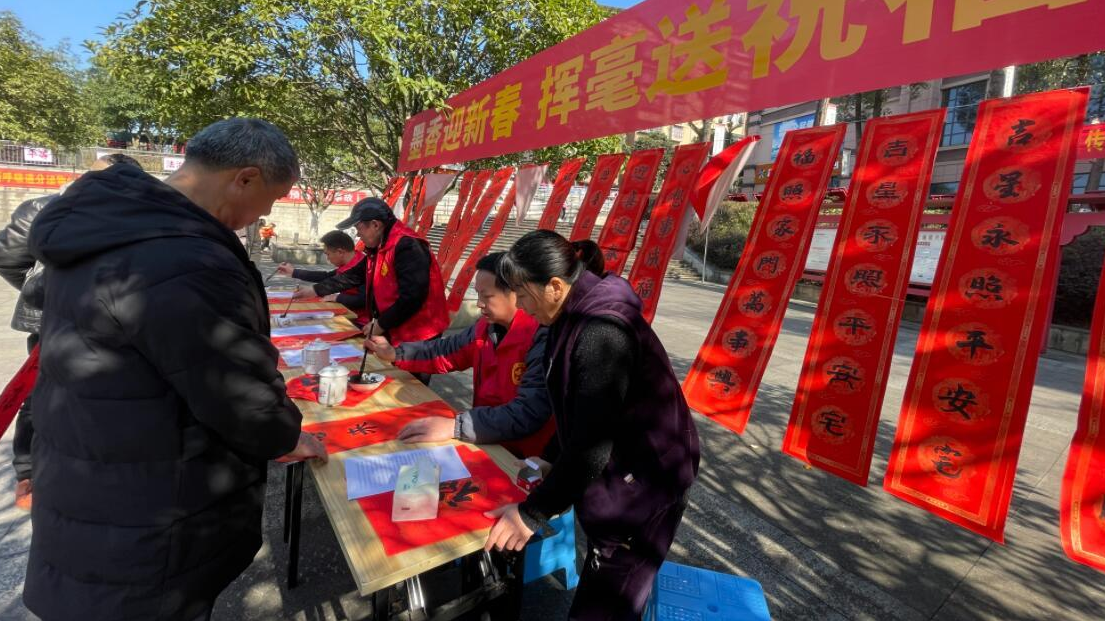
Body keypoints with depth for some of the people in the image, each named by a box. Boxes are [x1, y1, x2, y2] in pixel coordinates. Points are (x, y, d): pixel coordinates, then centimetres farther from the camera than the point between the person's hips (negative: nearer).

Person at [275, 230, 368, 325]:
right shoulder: (348, 266, 8)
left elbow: (363, 300, -32)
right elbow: (326, 277, 24)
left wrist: (337, 297, -17)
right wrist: (293, 272, 27)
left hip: (360, 324, -9)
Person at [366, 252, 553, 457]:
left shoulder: (541, 340, -24)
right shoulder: (487, 326, 1)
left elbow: (527, 415, -31)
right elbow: (447, 351, 17)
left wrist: (455, 426, -34)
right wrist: (395, 354, 8)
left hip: (520, 457, -6)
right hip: (486, 442, 7)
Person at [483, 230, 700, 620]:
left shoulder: (602, 334, -29)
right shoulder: (576, 317, 2)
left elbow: (592, 442, -29)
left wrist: (532, 513, -20)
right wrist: (550, 461, 11)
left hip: (643, 483, -9)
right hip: (615, 473, 9)